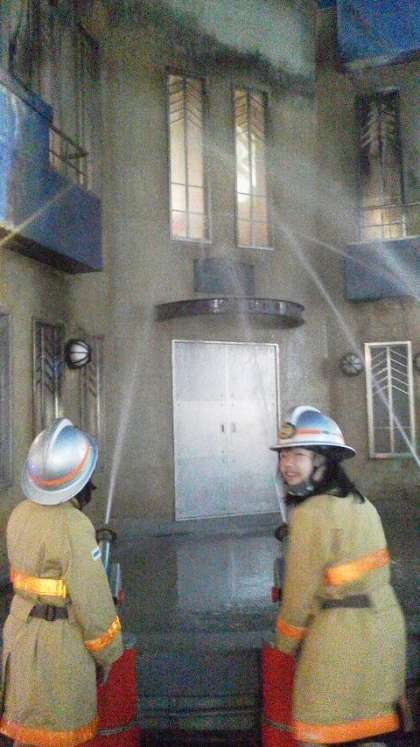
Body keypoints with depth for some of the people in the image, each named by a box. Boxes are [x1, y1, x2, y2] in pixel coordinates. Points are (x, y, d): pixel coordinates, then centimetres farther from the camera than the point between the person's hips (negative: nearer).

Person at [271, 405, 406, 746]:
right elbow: (371, 573, 10)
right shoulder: (360, 502, 6)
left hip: (339, 635, -8)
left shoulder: (311, 514, -18)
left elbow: (301, 593, -12)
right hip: (386, 627, 8)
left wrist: (285, 646, 3)